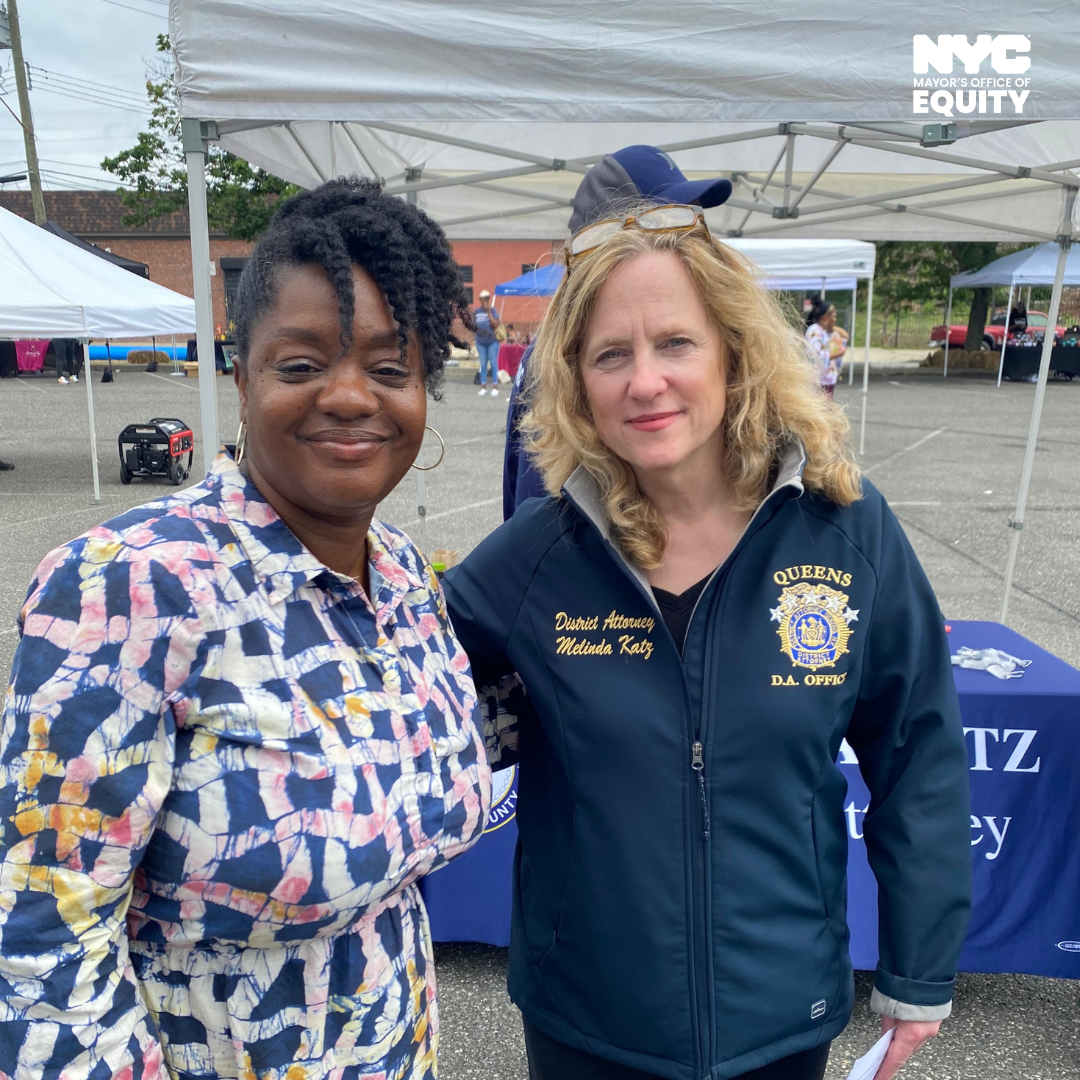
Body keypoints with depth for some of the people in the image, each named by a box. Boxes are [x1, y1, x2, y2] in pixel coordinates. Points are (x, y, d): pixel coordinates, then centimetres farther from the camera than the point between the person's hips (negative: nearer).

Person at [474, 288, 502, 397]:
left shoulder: (493, 310, -5)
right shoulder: (476, 312, 4)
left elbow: (496, 324, -17)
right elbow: (473, 325, 15)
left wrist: (489, 312, -19)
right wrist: (474, 327, -6)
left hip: (492, 341, -3)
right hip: (481, 342, 3)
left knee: (493, 363, 0)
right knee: (483, 364, 6)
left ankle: (495, 387, 6)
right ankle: (483, 387, 11)